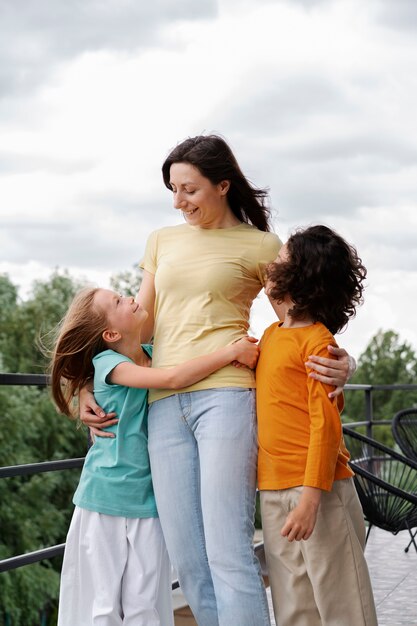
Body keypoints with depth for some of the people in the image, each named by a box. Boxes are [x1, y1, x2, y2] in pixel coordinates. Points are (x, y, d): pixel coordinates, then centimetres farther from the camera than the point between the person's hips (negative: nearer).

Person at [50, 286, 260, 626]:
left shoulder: (153, 354, 6)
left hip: (148, 500, 4)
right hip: (105, 502, -4)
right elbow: (173, 378, -23)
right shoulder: (107, 363, -12)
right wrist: (232, 352, -21)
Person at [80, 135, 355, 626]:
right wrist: (89, 386, 16)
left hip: (225, 395, -4)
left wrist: (338, 363, -10)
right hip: (164, 405, 5)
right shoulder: (162, 241, 22)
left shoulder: (260, 246, 8)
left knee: (227, 553, -13)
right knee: (187, 560, -1)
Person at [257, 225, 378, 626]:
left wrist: (310, 498, -20)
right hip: (273, 493, 8)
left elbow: (326, 424, -16)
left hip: (316, 490, -8)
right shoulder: (271, 335, 13)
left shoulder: (318, 341, -11)